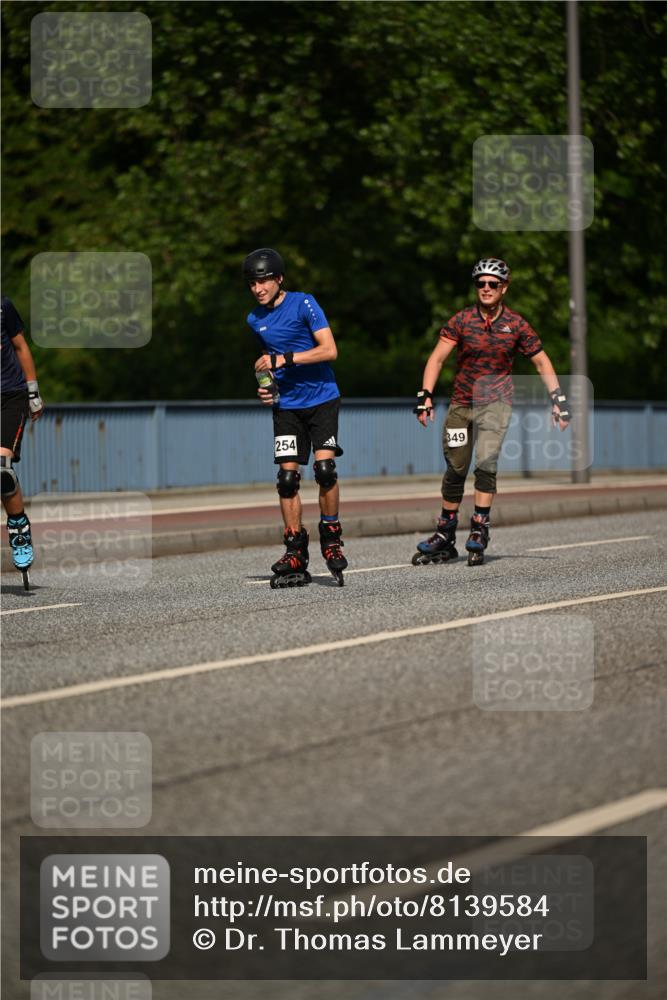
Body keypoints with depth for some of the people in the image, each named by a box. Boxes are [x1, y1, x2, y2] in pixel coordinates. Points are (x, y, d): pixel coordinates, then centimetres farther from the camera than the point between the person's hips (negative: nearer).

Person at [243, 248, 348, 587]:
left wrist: (284, 359, -22)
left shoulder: (303, 303, -9)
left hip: (321, 398, -4)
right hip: (286, 404, 4)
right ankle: (295, 556, 1)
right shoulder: (255, 320, 7)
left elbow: (329, 350, -17)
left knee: (324, 468, -16)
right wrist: (266, 385, 4)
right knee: (287, 478, -4)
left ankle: (331, 539, 3)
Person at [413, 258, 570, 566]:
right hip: (462, 402, 1)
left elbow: (542, 362, 4)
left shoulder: (516, 324, -3)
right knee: (455, 471, 5)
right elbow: (437, 358, -8)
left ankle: (479, 531, -16)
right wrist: (425, 395, -19)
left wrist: (558, 398, -4)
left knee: (486, 465, -19)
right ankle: (445, 535, 17)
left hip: (496, 402, -1)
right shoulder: (462, 320, -5)